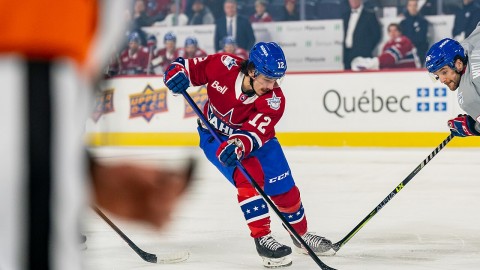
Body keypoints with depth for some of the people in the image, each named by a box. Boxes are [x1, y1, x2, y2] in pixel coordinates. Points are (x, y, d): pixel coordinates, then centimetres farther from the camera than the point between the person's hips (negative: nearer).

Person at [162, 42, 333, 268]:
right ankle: (262, 238, -20)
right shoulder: (223, 66, -29)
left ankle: (301, 234, 30)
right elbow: (189, 68, -15)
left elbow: (254, 133, -38)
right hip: (215, 135, -2)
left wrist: (239, 145, -57)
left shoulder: (274, 100, -27)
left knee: (284, 189, 2)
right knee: (248, 175, -27)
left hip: (255, 138, 2)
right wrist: (176, 73, -37)